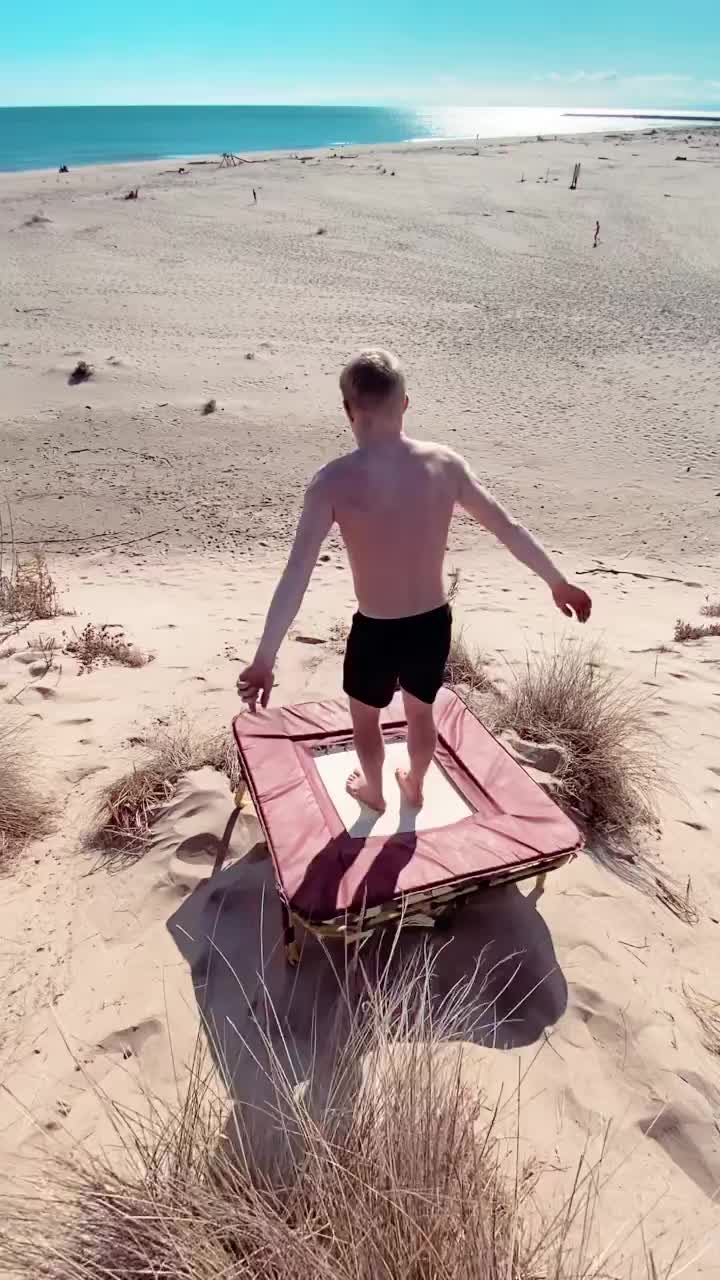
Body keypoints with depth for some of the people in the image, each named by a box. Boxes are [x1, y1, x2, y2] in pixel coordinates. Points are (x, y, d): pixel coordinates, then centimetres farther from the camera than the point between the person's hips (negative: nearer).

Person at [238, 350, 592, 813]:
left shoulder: (335, 481, -20)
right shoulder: (445, 463, -10)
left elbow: (297, 575, -25)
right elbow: (509, 528, -2)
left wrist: (264, 660, -25)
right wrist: (559, 582, 11)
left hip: (376, 631, -3)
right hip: (434, 624, 3)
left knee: (366, 717, 28)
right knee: (421, 711, 31)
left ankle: (374, 790, 53)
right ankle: (415, 785, 56)